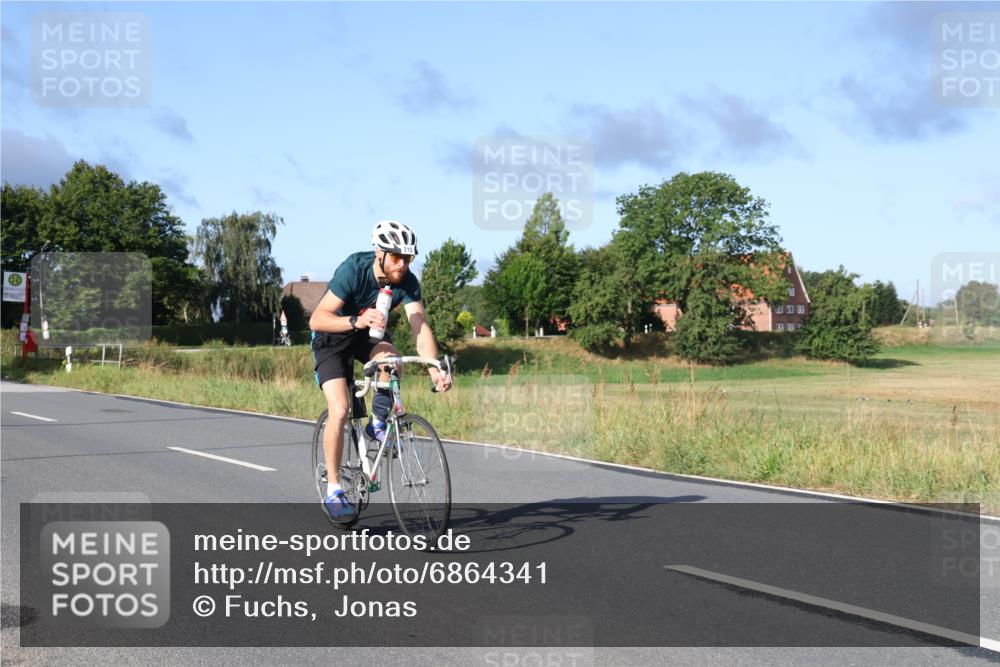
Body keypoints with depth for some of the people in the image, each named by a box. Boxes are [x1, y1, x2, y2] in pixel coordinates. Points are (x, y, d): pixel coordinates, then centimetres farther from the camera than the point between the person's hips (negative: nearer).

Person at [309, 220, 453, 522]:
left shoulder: (407, 282, -20)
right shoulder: (353, 270, -31)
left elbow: (420, 328, -28)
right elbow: (317, 319, -35)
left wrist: (435, 370, -43)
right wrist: (356, 321, -52)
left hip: (369, 333, 3)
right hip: (333, 336, -3)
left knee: (389, 356, -33)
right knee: (339, 411, -18)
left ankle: (378, 423, -6)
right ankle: (333, 490, -6)